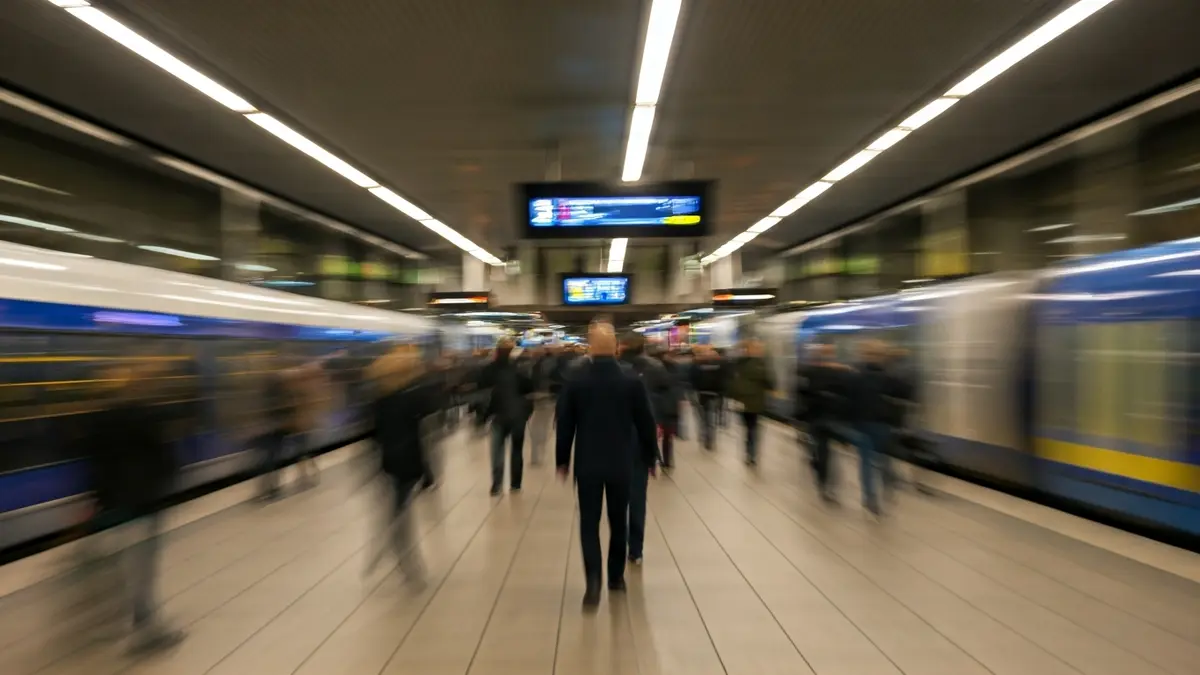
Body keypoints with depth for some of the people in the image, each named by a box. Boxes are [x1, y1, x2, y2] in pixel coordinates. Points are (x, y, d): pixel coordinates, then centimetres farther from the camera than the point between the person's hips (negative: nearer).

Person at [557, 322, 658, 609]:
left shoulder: (575, 379, -6)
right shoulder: (631, 378, -6)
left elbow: (564, 422, -2)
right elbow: (646, 421, -2)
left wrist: (563, 460, 8)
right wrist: (650, 456, 10)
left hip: (587, 463, -1)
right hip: (621, 462, 1)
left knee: (589, 523, 5)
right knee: (618, 521, 16)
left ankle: (593, 580, -10)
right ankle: (616, 576, 26)